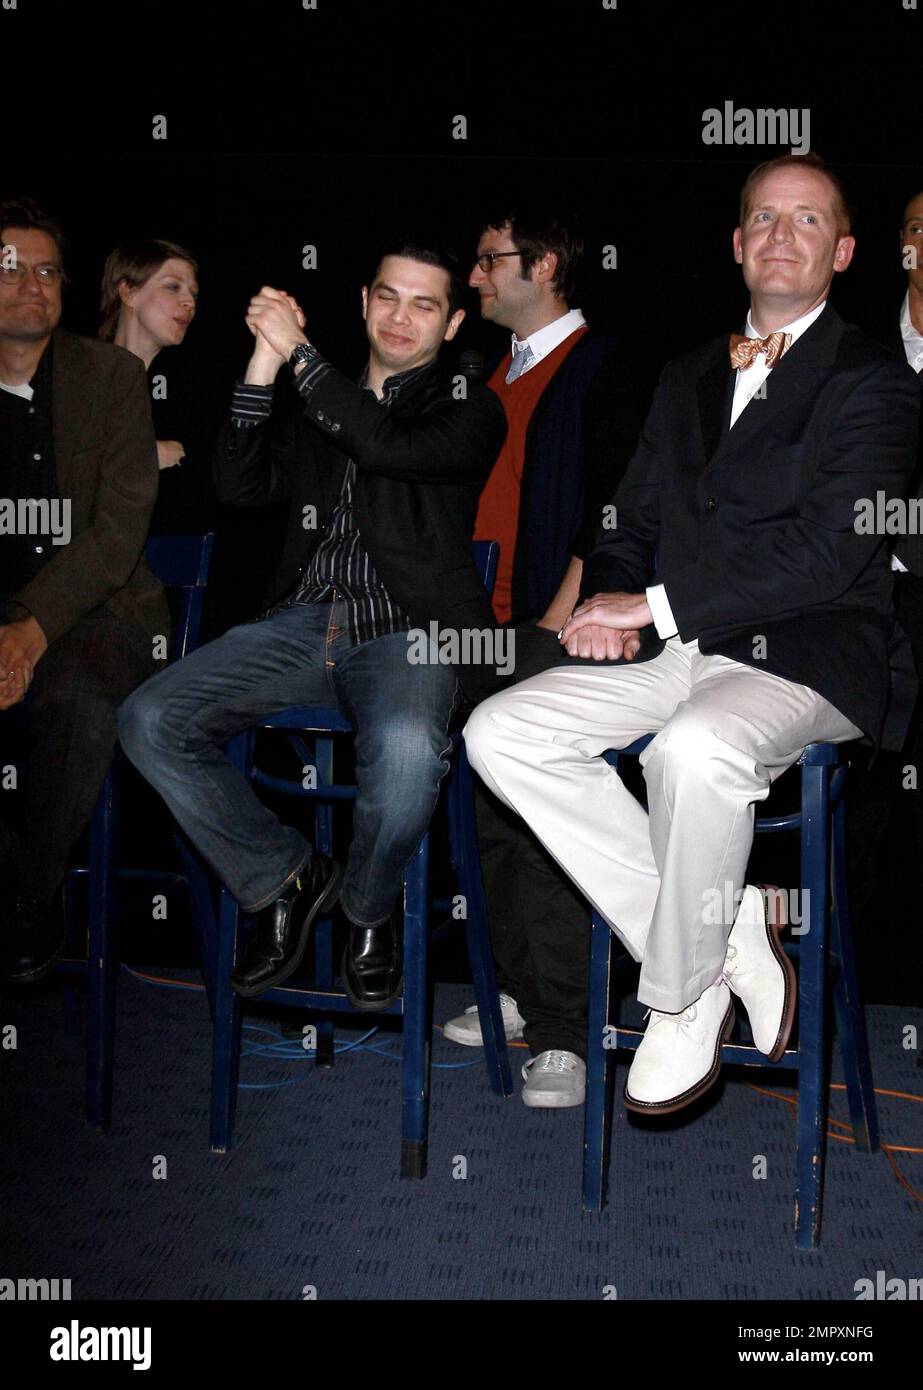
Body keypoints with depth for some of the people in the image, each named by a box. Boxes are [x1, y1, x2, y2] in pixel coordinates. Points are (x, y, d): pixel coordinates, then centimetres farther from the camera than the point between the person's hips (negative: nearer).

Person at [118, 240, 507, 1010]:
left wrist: (297, 350, -7)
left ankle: (369, 908, -4)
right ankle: (285, 877, 3)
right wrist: (263, 367, 0)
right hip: (304, 622, 4)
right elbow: (240, 486, 9)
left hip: (406, 633, -4)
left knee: (406, 746, -37)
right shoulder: (319, 403, 22)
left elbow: (390, 447, -11)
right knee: (150, 721, -17)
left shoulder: (468, 407, 10)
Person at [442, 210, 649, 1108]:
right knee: (492, 818, 11)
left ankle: (563, 1035, -4)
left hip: (551, 630, -8)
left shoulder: (600, 368, -5)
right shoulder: (499, 370, 19)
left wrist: (564, 613, -16)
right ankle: (515, 995, 24)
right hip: (480, 628, 8)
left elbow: (611, 504, -11)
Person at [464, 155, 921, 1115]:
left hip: (811, 656, -6)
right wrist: (607, 603, -2)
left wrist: (654, 603, -16)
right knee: (498, 733, -15)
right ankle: (726, 937, -11)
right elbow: (633, 520, 21)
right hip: (676, 646, 7)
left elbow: (828, 549, -13)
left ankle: (683, 997, -12)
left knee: (694, 748, -38)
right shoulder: (686, 378, 22)